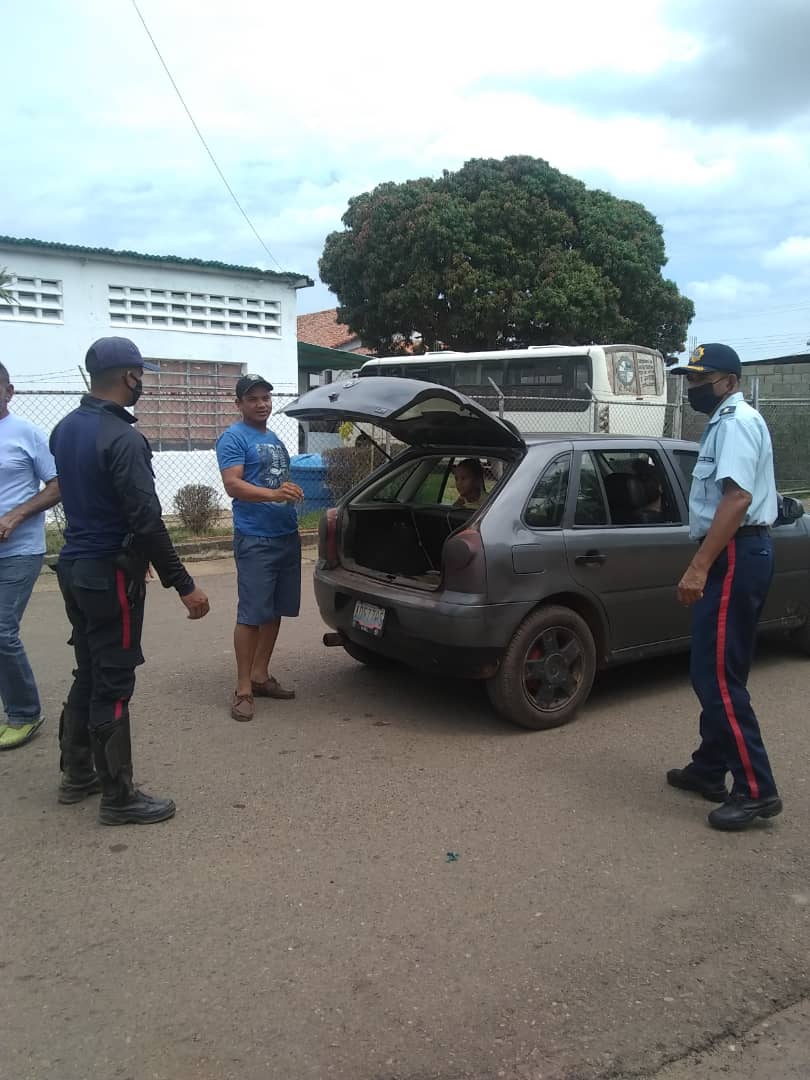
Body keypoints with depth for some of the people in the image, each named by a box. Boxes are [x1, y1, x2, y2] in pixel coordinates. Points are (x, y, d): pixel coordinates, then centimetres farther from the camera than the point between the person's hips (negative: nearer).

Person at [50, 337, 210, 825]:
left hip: (74, 566, 9)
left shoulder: (65, 428, 8)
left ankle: (77, 775, 31)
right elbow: (146, 522, -24)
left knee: (88, 674, 19)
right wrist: (184, 585, -20)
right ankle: (119, 798, 10)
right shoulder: (123, 438, -21)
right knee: (113, 685, -1)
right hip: (109, 574, -9)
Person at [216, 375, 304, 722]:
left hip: (287, 535, 8)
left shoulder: (275, 439, 20)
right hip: (255, 539, -8)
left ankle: (260, 675, 22)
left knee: (275, 610, 11)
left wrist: (293, 493, 12)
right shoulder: (233, 438, -5)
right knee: (252, 613, -8)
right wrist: (273, 494, -32)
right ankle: (243, 689, -2)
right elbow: (233, 485, -18)